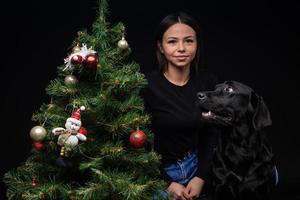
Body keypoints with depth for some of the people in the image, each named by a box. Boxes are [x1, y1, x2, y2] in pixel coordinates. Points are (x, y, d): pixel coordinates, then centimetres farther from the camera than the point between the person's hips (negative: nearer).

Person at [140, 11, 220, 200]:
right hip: (157, 174, -4)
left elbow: (210, 135, 3)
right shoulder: (146, 85, -15)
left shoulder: (208, 81, -3)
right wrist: (166, 183, -11)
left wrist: (201, 177, -6)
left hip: (196, 166, 5)